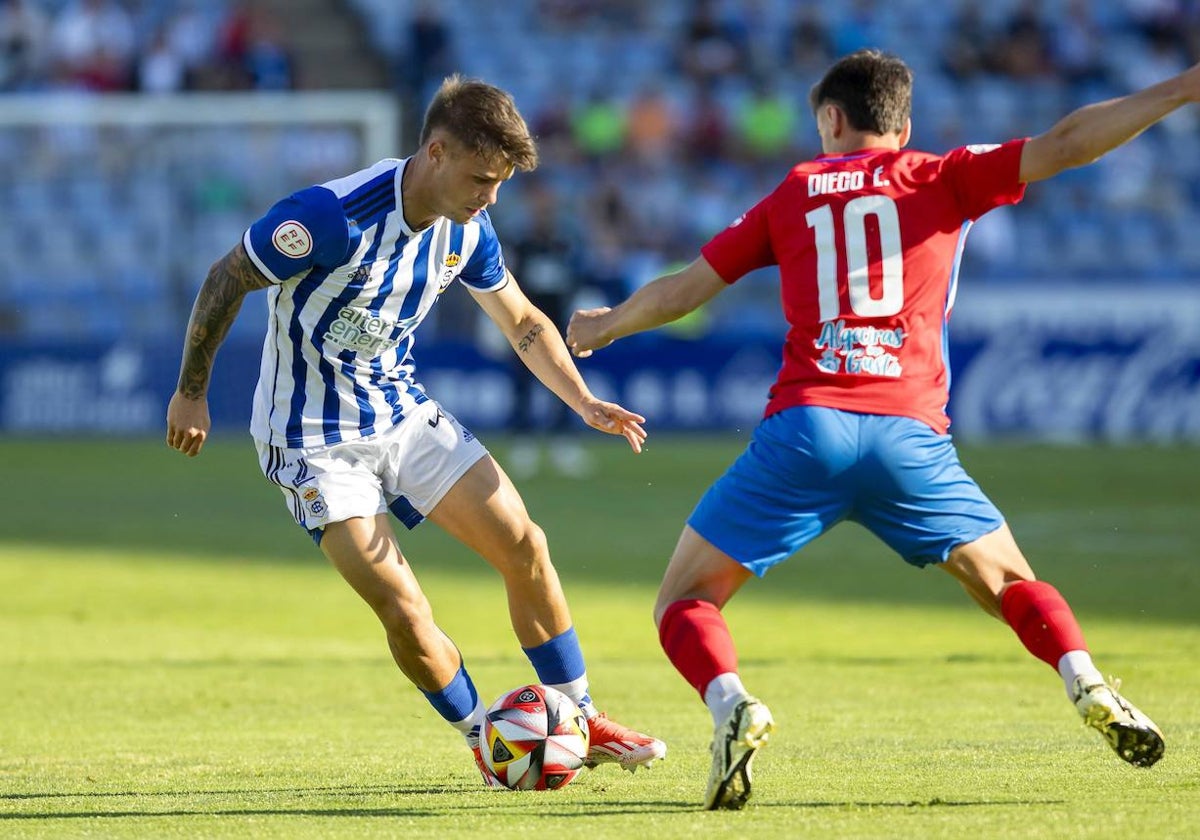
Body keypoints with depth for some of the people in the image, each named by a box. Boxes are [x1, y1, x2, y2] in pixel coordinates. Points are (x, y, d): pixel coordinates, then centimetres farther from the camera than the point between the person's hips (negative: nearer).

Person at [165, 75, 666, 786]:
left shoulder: (466, 229, -6)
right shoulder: (333, 216, -28)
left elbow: (523, 323, 10)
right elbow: (228, 279, -15)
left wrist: (584, 401, -5)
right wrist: (191, 392, -7)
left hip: (405, 412, 6)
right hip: (316, 444, -6)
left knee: (523, 544, -3)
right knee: (403, 610, -15)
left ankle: (585, 724, 11)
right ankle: (488, 744, 7)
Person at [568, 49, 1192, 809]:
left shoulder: (793, 196, 19)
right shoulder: (942, 179, 15)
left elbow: (682, 291, 25)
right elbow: (1066, 144, 3)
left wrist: (604, 327, 43)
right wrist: (1182, 90, 6)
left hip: (805, 427, 0)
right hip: (911, 433, 1)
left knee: (685, 602, 9)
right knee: (1008, 582, 19)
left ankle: (731, 705, -22)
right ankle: (1088, 686, -10)